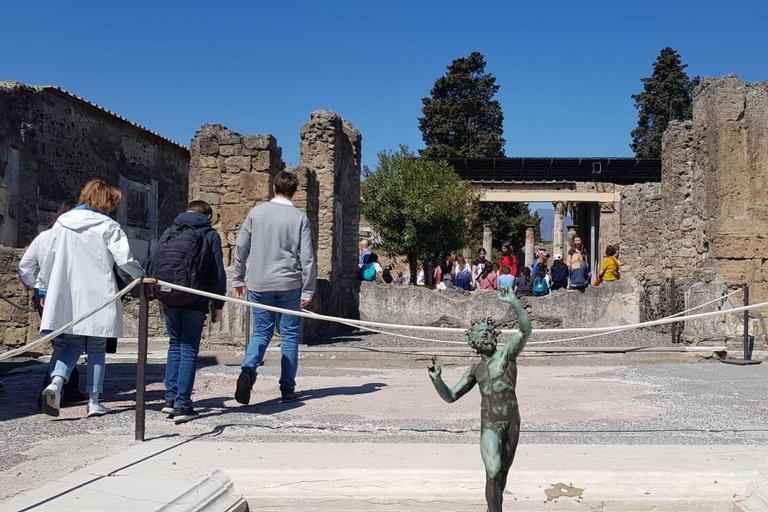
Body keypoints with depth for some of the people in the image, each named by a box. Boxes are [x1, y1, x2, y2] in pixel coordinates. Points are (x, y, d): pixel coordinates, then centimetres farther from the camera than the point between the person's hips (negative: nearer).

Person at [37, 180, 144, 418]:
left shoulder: (62, 222, 7)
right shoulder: (108, 227, -6)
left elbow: (50, 258, 11)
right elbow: (125, 259, -12)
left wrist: (43, 288, 21)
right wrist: (143, 276, 5)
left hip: (65, 297, 3)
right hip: (97, 298, -3)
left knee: (71, 344, 13)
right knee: (96, 349, 9)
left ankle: (56, 383, -14)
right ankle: (93, 401, 10)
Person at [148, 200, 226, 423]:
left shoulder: (169, 232, 14)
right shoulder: (211, 235, 4)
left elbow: (152, 264, 10)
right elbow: (218, 273, -1)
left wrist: (160, 295, 14)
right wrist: (218, 306, 4)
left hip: (168, 298, 3)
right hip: (195, 300, -3)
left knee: (175, 345, 18)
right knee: (189, 349, 3)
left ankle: (170, 398, 14)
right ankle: (182, 405, 1)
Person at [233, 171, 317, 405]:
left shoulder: (256, 212, 2)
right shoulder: (300, 217, -3)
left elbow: (241, 248, 4)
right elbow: (307, 257, -6)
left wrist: (238, 278, 13)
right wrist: (308, 291, -1)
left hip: (259, 285, 2)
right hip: (289, 285, -2)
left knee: (261, 331, 13)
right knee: (290, 335, 8)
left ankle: (247, 371, -12)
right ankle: (287, 389, 10)